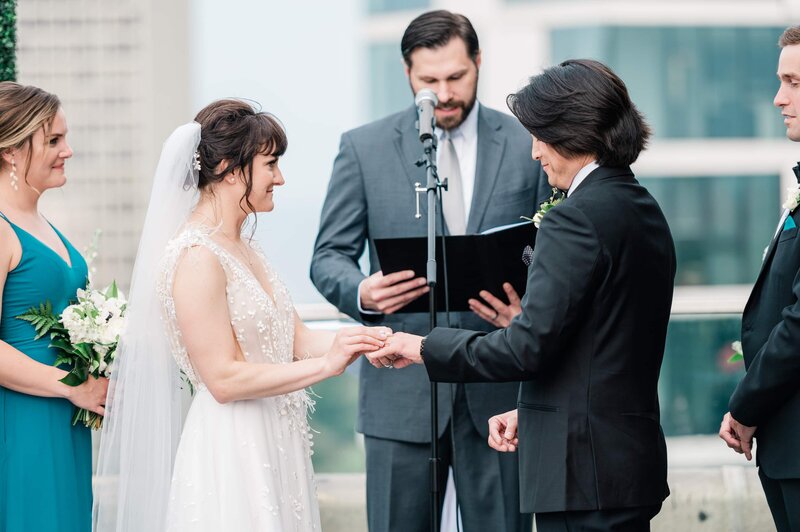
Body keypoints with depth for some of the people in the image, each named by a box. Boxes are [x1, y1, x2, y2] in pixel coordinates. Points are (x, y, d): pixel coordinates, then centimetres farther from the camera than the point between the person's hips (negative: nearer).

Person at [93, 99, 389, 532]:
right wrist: (326, 365, -18)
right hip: (231, 454, -9)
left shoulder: (244, 250, 13)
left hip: (273, 447, 9)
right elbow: (224, 378, -19)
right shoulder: (196, 257, -16)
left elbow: (294, 339, 9)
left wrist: (363, 340, -7)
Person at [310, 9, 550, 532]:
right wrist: (361, 292, -18)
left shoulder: (526, 145, 5)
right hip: (403, 388, 0)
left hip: (499, 389, 0)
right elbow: (329, 257, 5)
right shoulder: (364, 148, 4)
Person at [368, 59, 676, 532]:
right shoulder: (644, 210, 15)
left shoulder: (577, 218, -15)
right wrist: (531, 410, 16)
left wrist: (425, 348, -7)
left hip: (585, 470, -10)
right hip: (635, 456, 10)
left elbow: (529, 347, -19)